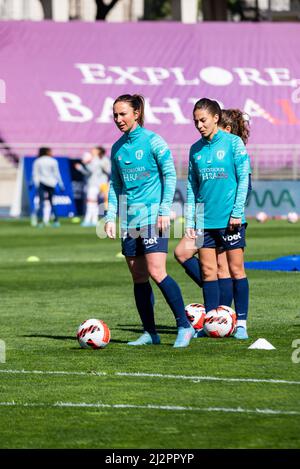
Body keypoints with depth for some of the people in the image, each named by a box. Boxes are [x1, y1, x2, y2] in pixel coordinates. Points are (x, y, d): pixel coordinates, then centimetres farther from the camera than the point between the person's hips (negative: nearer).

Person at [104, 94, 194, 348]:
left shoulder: (153, 141, -6)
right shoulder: (117, 148, 12)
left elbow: (170, 175, -5)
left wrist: (165, 211, -11)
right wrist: (111, 217, 11)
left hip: (152, 215, -7)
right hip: (129, 220, 7)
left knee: (156, 272, -16)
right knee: (138, 277, 5)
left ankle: (184, 326, -10)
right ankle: (150, 333, 11)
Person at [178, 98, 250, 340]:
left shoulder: (233, 143, -3)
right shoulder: (196, 149, 10)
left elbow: (244, 179, -5)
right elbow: (192, 187, 14)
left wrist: (237, 212, -12)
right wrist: (190, 221, 9)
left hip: (230, 218, -4)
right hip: (205, 218, 4)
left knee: (235, 268, 0)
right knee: (208, 270, 3)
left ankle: (241, 323, 5)